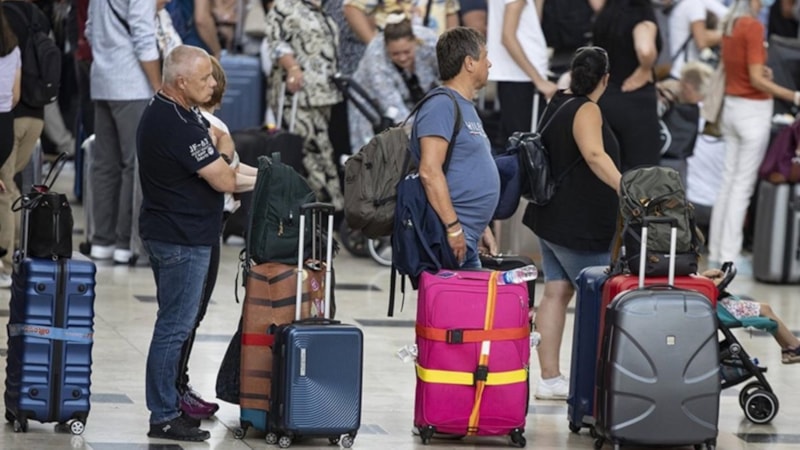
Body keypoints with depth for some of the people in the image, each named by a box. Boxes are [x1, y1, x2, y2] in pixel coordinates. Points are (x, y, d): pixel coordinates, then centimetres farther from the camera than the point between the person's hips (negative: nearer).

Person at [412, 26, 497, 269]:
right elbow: (429, 171, -21)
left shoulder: (466, 107, 22)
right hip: (450, 239, -10)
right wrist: (453, 227, -23)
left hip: (467, 238, 10)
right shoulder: (441, 106, -11)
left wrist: (482, 229, 25)